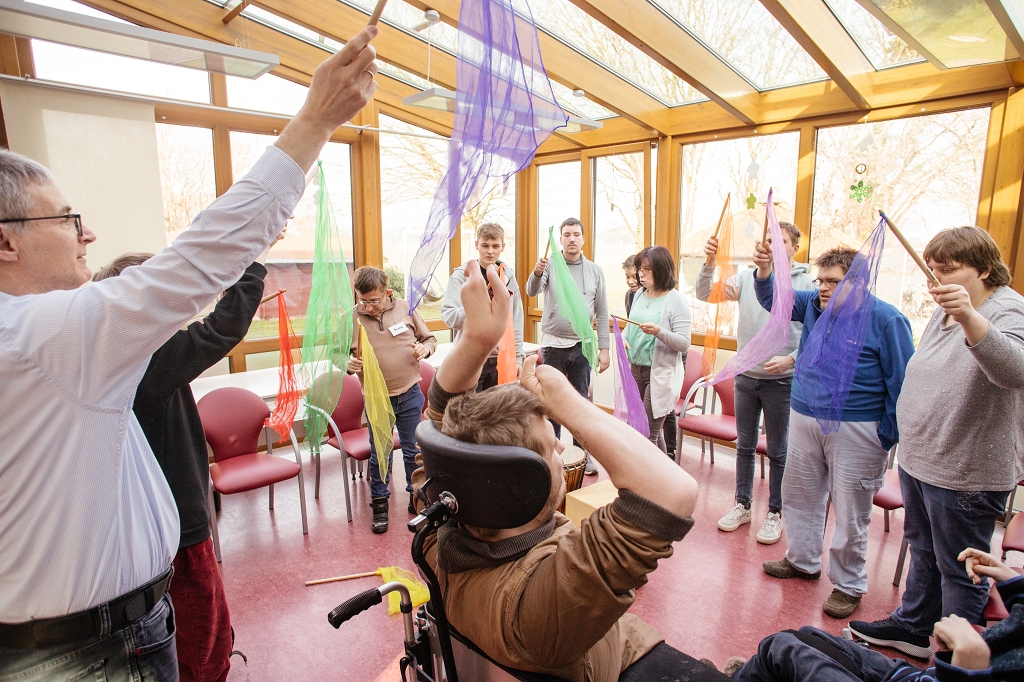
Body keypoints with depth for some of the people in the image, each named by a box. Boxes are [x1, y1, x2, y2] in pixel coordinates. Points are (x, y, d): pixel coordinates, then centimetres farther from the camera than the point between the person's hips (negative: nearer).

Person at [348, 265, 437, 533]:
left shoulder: (405, 308, -3)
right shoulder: (351, 318, -7)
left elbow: (429, 338, 8)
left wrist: (425, 348, -14)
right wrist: (349, 364, -21)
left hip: (410, 394, 1)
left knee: (414, 450, 15)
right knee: (379, 455, 12)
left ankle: (416, 495, 35)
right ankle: (379, 504, 31)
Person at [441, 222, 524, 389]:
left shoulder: (508, 276, 7)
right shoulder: (461, 276, -4)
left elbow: (516, 320, 10)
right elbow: (449, 317, -13)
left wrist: (518, 357, 7)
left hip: (500, 358, 4)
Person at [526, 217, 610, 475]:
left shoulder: (595, 270, 4)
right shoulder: (550, 266, -3)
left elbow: (602, 313, 5)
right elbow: (531, 291, -20)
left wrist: (604, 348, 1)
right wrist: (537, 273, -42)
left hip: (582, 346, 2)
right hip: (553, 345, -1)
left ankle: (582, 453, 23)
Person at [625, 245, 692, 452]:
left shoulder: (675, 300, -12)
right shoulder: (640, 294, 8)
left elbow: (684, 343, -16)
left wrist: (659, 332, -31)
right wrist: (623, 337, -1)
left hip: (661, 374, -7)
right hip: (635, 369, 7)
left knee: (647, 435, -3)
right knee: (653, 430, 19)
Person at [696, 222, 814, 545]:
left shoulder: (805, 284, -7)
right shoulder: (747, 277, 2)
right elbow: (705, 295, -6)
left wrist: (790, 360, -20)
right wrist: (709, 263, -20)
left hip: (781, 381, -3)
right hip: (745, 376, 4)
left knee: (777, 452, 10)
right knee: (744, 446, 16)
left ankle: (775, 513, 27)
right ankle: (742, 505, 32)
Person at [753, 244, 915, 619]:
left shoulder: (885, 319, -10)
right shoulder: (813, 305, 6)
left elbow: (902, 381, -10)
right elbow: (773, 298, 7)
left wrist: (887, 437, -11)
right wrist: (764, 271, -16)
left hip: (856, 429, -6)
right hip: (804, 420, 6)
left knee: (850, 512, 5)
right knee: (798, 495, 17)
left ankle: (848, 585, 24)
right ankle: (802, 560, 37)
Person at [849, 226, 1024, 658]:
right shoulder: (946, 311, 10)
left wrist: (969, 317, -53)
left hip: (965, 473, -8)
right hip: (918, 460, 9)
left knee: (959, 571, 6)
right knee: (923, 552, 22)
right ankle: (913, 627, 40)